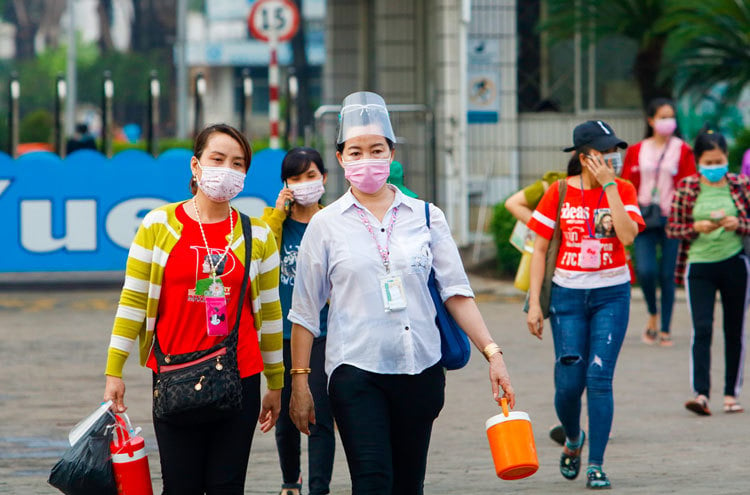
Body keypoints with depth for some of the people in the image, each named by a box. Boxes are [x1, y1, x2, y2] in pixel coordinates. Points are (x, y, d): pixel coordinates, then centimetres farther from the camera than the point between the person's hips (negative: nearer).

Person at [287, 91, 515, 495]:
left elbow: (456, 292, 5)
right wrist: (299, 382, 2)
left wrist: (492, 353, -4)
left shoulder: (426, 217, 7)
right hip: (356, 371, -3)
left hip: (420, 370, 3)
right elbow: (304, 313, 5)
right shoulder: (326, 225, 3)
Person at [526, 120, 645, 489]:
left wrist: (608, 185, -17)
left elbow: (627, 235, -18)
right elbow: (539, 250, 2)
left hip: (611, 294, 0)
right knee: (569, 382, -2)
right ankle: (573, 439, 30)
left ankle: (596, 466, -3)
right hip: (568, 293, 0)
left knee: (599, 377, -9)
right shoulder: (559, 193, -1)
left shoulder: (623, 190, 0)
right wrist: (534, 303, -3)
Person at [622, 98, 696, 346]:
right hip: (644, 220, 1)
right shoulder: (635, 151, 9)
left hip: (671, 220, -1)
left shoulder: (683, 151, 3)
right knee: (646, 270, -13)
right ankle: (653, 313, 15)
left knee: (667, 275, 0)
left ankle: (665, 329, 12)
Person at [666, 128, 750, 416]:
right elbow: (672, 228, 1)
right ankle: (701, 393, -19)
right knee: (702, 329, -12)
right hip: (699, 265, -1)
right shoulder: (686, 187, 0)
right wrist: (697, 227, -16)